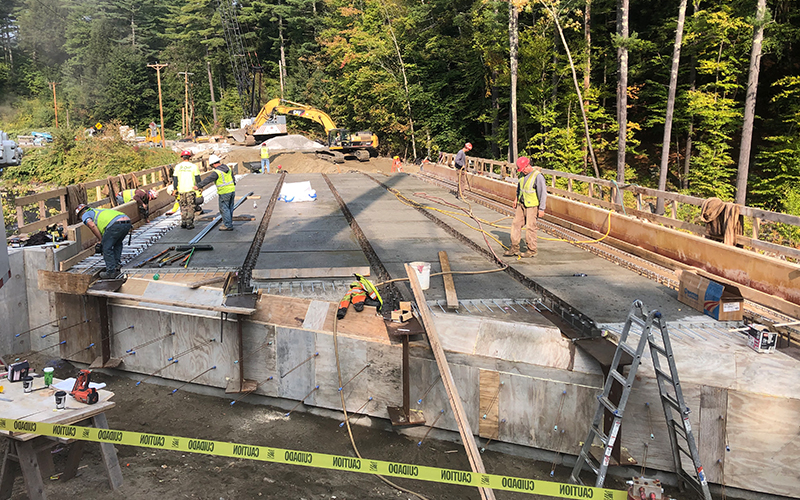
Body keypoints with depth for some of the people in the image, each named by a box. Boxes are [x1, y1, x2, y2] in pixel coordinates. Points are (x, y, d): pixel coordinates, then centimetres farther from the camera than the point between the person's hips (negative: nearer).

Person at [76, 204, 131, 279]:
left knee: (106, 247, 6)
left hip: (116, 224, -8)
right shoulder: (99, 211, 43)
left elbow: (92, 225, -3)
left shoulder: (85, 215, 19)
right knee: (118, 244, 29)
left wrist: (101, 240, 5)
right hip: (127, 222, 8)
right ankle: (117, 265, 26)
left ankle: (111, 271, 9)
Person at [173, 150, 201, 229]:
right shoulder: (193, 166, -2)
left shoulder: (177, 166, 3)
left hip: (181, 190, 2)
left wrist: (175, 189, 9)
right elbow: (198, 178, -1)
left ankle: (183, 222, 12)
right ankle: (189, 224, 0)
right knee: (190, 207, 3)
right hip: (191, 190, -2)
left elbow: (175, 179, 4)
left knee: (183, 207, 15)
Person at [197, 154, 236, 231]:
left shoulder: (217, 172, -17)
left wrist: (198, 186, -17)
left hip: (224, 193, -8)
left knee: (224, 209, 1)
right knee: (230, 208, 16)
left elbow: (207, 180, -20)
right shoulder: (228, 168, 7)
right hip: (232, 190, 8)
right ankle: (229, 223, 26)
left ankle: (228, 226, 3)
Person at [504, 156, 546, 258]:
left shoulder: (538, 176, -17)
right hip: (521, 204, 8)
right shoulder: (524, 174, 6)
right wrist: (516, 198, 25)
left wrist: (541, 209, -18)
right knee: (516, 224, 6)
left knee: (530, 227, -4)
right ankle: (514, 248, 12)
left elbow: (543, 193, -17)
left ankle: (532, 251, 7)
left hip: (532, 206, -8)